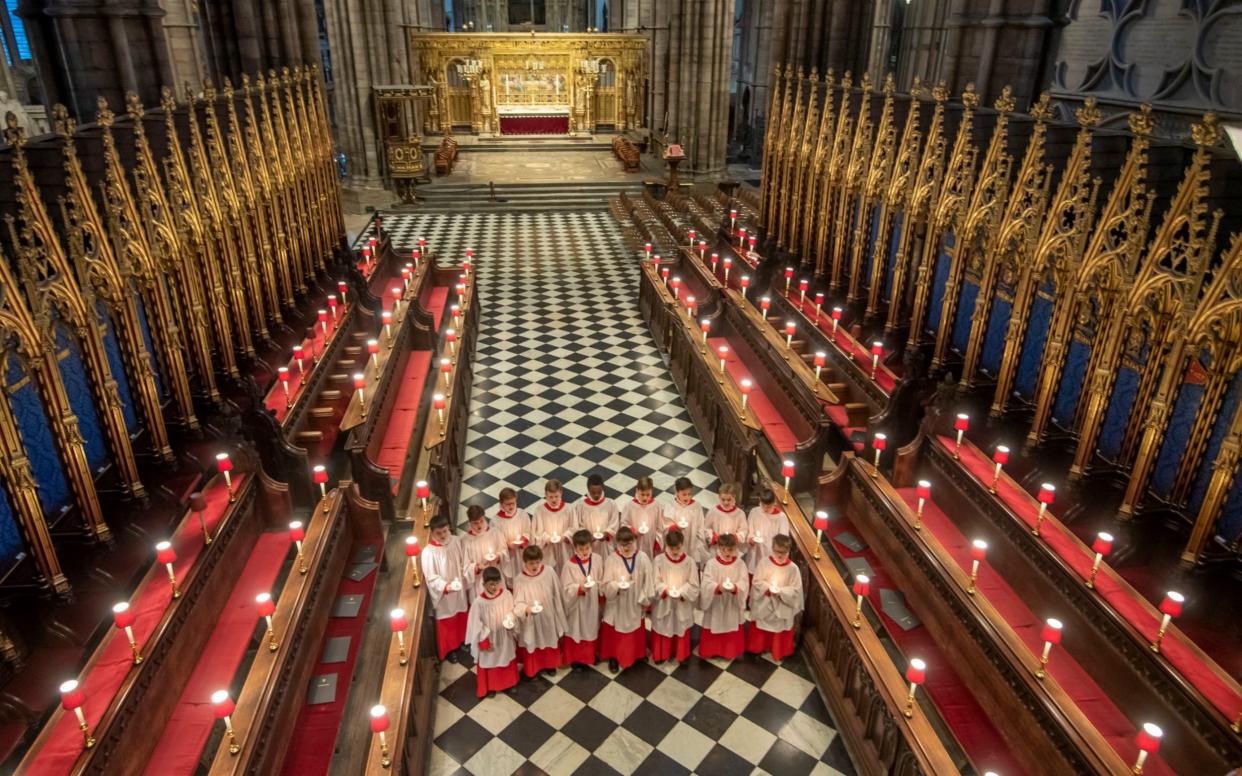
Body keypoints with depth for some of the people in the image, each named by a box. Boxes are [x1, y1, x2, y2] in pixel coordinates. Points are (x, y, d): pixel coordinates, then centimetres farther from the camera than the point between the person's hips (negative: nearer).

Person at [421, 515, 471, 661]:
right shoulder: (428, 552, -26)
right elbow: (431, 578, -21)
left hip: (460, 591, 5)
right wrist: (446, 587, -36)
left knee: (462, 618, 25)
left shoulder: (455, 541, -12)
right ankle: (449, 649, 40)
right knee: (447, 623, 16)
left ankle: (462, 641, 50)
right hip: (443, 596, -4)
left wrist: (467, 583, -2)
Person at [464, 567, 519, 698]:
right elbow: (476, 624, -16)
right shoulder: (479, 602, -25)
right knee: (489, 662, 17)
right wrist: (483, 642, -13)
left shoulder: (507, 595, -17)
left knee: (507, 660, 22)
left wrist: (511, 621, -22)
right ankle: (489, 687, 41)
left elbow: (512, 611, -2)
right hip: (489, 639, -3)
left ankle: (508, 684, 46)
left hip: (505, 637, 3)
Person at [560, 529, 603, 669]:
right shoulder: (569, 565, -19)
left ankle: (591, 654, 39)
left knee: (592, 629, 20)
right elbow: (566, 588, -17)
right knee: (577, 631, 9)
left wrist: (601, 596, 2)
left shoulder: (597, 559, -8)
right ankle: (575, 658, 26)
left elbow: (602, 581, 3)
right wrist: (580, 588, -32)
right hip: (577, 605, -4)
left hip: (593, 603, 4)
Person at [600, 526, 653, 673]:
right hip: (616, 605, -2)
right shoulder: (611, 559, -16)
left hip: (635, 604, 2)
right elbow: (607, 584, -13)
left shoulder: (642, 558, -12)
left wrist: (645, 599, -5)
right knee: (614, 633, 12)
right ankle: (613, 657, 33)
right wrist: (617, 586, -32)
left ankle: (637, 655, 42)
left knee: (636, 633, 20)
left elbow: (647, 581, -4)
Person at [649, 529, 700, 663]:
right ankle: (660, 654, 32)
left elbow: (693, 585, -7)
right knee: (661, 629, 13)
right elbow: (655, 582, -9)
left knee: (681, 630, 14)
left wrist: (681, 592, -22)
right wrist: (665, 590, -25)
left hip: (682, 604, 0)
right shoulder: (659, 560, -11)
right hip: (663, 603, 0)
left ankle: (682, 655, 33)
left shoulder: (689, 561, -10)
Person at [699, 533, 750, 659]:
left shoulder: (740, 564, -7)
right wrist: (718, 587, -37)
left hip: (733, 605, 1)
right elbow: (706, 583, -18)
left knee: (732, 630, 16)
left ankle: (731, 652, 34)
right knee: (713, 629, 12)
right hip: (715, 603, -1)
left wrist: (735, 587, -34)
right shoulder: (711, 564, -12)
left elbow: (744, 583, -13)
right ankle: (711, 651, 30)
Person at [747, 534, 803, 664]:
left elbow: (796, 590, -13)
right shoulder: (764, 562, -13)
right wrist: (767, 589, -25)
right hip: (763, 604, 1)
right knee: (760, 628, 18)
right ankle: (759, 648, 41)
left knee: (780, 630, 16)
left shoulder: (793, 568, -15)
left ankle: (778, 654, 38)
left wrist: (781, 591, -27)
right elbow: (756, 582, -9)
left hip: (782, 607, -1)